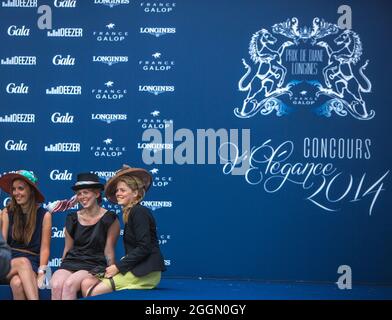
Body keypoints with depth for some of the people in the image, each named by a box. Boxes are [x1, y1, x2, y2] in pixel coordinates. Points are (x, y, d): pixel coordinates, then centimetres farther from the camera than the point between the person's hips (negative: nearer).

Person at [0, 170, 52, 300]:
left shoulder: (44, 215, 5)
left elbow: (44, 248, 1)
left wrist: (41, 273, -13)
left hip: (32, 264, -1)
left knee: (18, 283, -36)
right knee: (22, 265, -36)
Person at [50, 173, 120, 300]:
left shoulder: (109, 219, 2)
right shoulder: (73, 218, 15)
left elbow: (109, 251, 1)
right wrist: (62, 270, 14)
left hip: (95, 264, -4)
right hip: (71, 262, 4)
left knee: (69, 284, -34)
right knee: (56, 285, -30)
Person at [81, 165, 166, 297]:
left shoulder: (139, 212, -11)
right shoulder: (130, 213, 18)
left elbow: (144, 248, -19)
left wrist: (118, 266, -14)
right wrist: (116, 267, 3)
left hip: (146, 272, -9)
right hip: (134, 268, 9)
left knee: (94, 292, -18)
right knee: (86, 283, -4)